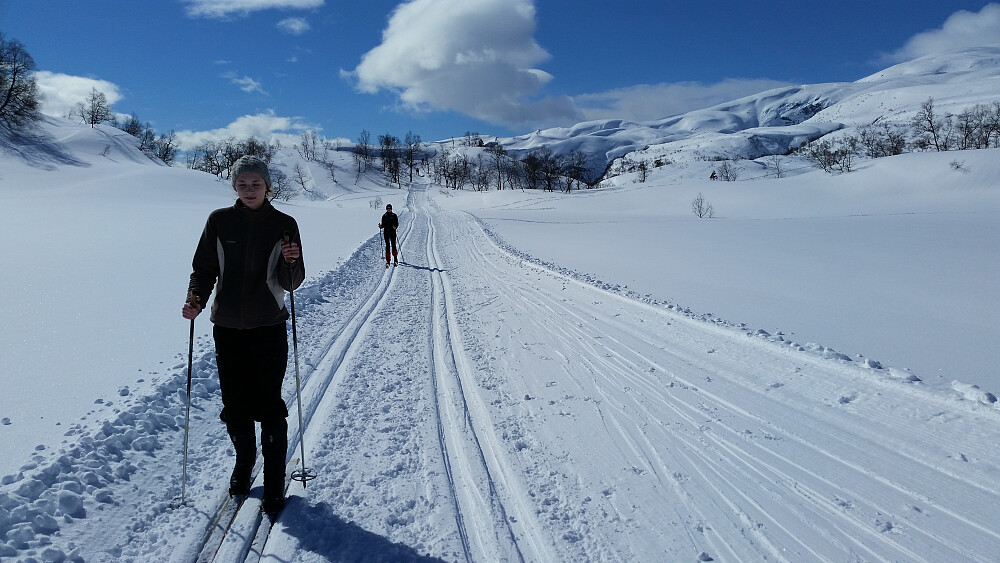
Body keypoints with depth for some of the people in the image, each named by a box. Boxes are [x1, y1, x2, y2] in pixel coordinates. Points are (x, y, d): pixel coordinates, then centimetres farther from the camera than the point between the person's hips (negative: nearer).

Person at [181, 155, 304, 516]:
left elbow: (291, 283, -3)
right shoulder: (219, 221, 1)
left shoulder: (284, 225, -3)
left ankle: (274, 483, 15)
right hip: (227, 328, 2)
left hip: (269, 329, -2)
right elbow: (204, 268, 7)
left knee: (269, 407, 0)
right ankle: (243, 462, 37)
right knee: (235, 406, 10)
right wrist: (196, 299, -11)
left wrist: (291, 262, -23)